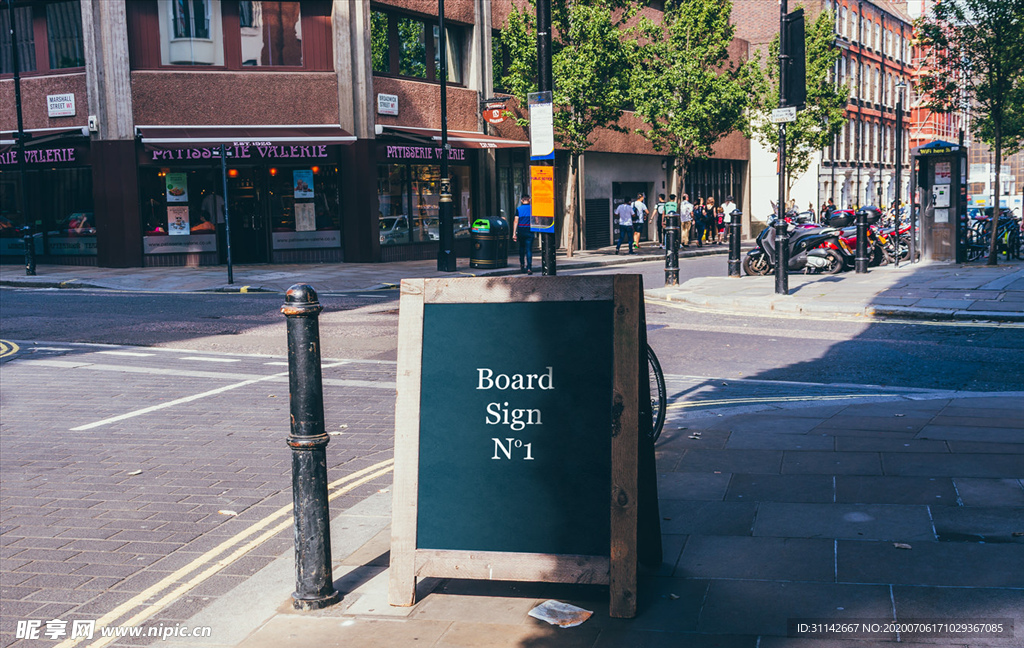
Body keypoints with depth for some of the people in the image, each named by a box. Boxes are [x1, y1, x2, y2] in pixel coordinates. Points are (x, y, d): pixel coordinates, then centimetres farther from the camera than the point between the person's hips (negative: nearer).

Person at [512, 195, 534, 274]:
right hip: (529, 231, -1)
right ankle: (529, 268, -12)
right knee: (529, 250, -3)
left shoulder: (518, 209, 1)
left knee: (521, 248, 20)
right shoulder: (532, 208, 0)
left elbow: (516, 221, -4)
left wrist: (514, 233, -3)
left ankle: (522, 265, 20)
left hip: (521, 231, 1)